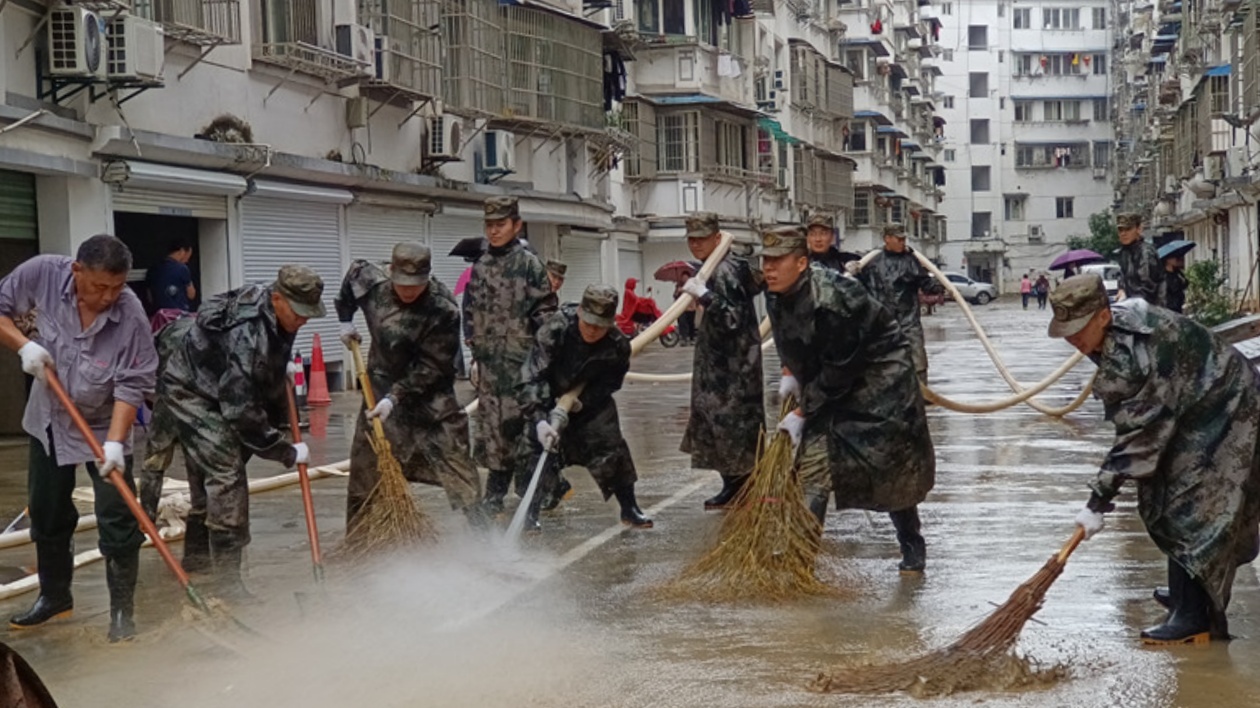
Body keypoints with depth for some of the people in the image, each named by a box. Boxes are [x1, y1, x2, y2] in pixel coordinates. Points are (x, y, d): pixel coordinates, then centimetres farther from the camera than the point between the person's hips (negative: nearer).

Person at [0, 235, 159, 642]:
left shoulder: (131, 315, -29)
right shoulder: (43, 274, -21)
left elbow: (131, 387, -25)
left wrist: (113, 443, -33)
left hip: (104, 425, -4)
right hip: (48, 421, 4)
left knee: (117, 521, -6)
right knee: (46, 514, 16)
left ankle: (123, 611, 9)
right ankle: (54, 596, 35)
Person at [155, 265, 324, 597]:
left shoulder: (276, 313, -9)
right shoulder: (247, 336, -37)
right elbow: (242, 412, -33)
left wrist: (285, 365, 2)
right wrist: (288, 453, -26)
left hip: (214, 388, 10)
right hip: (188, 391, -10)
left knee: (205, 474, 20)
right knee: (226, 473, -18)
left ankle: (197, 555, 37)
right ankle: (228, 580, -18)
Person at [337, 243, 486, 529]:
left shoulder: (443, 310, -25)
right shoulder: (371, 282, -10)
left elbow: (429, 368, -23)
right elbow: (354, 270, 16)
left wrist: (395, 397, -28)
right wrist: (345, 318, 13)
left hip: (430, 396, -4)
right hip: (382, 386, 4)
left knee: (455, 461, -10)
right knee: (365, 469, 8)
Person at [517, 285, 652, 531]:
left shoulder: (618, 345, -24)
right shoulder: (555, 331, -34)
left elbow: (610, 383, -7)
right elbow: (531, 377, -36)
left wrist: (583, 401, -21)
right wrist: (539, 420, -44)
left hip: (592, 401, 2)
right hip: (549, 397, -2)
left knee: (611, 447, -3)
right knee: (539, 447, -12)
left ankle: (630, 510, 14)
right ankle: (529, 513, 3)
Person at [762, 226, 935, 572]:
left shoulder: (831, 301, -33)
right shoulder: (777, 296, -7)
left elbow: (838, 371, -27)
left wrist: (802, 413, -20)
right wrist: (789, 373, 3)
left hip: (881, 376, -7)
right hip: (830, 381, 8)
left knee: (892, 465, -3)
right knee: (814, 461, -2)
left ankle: (913, 550, 16)